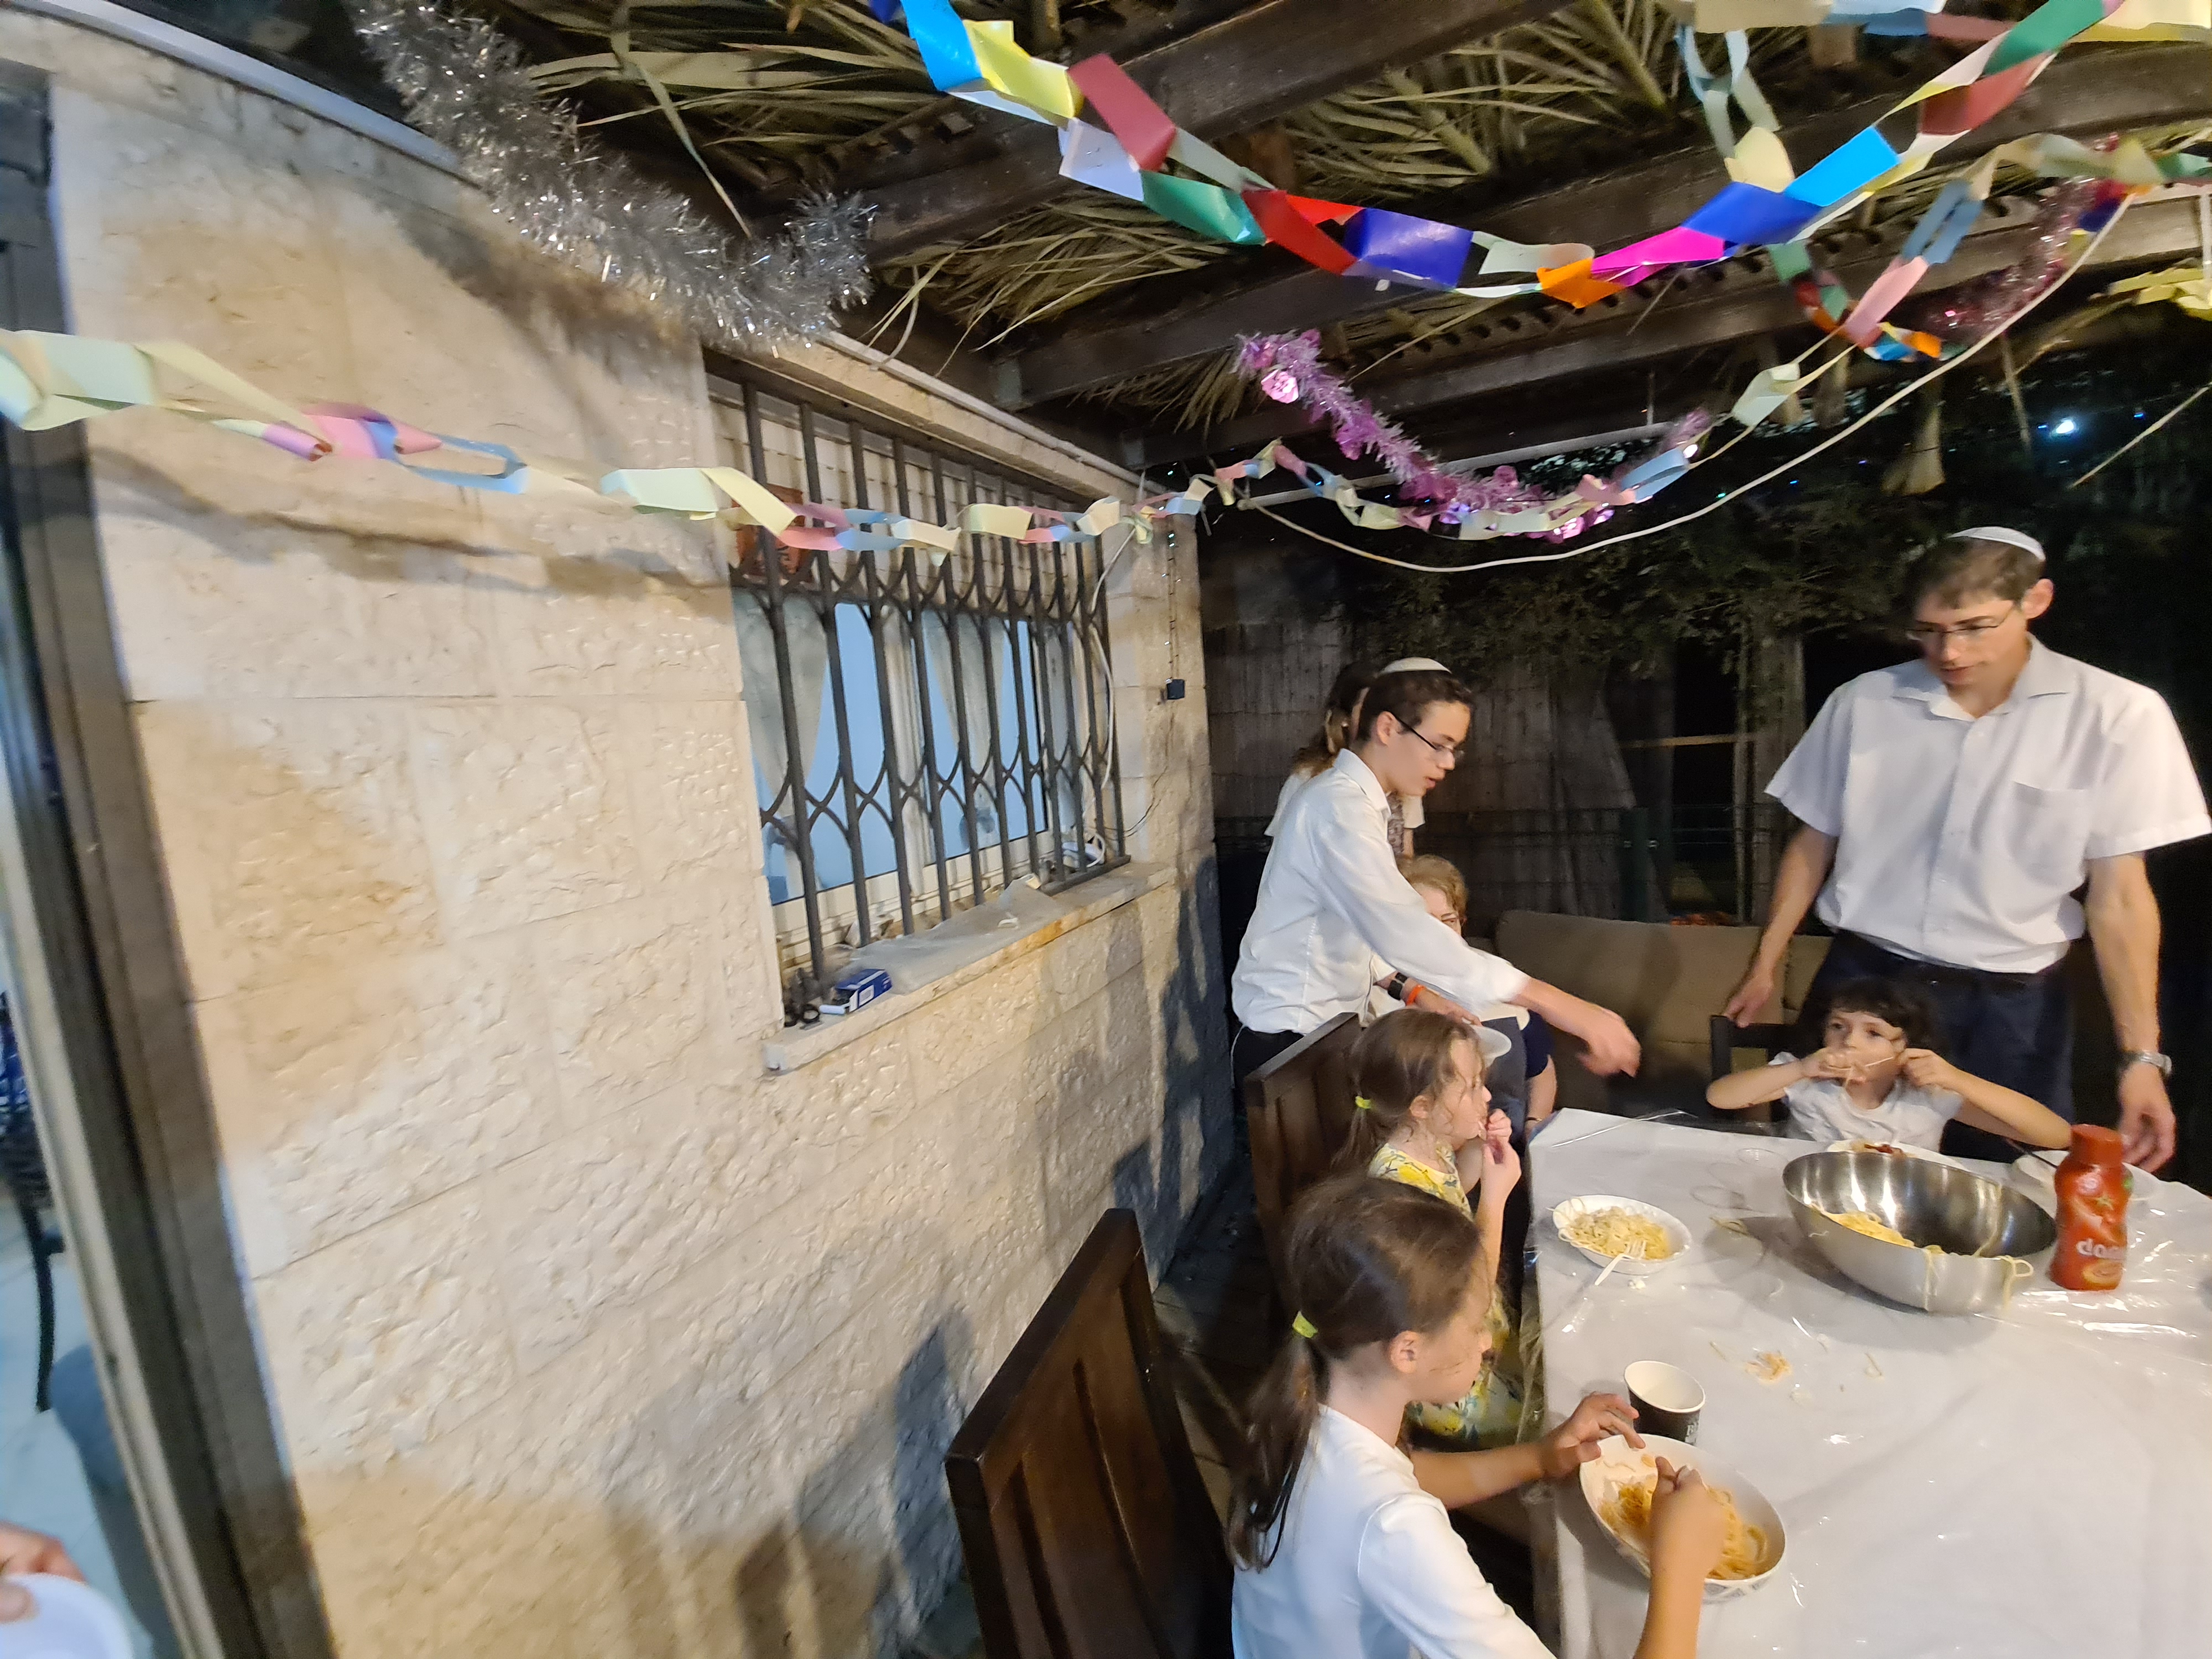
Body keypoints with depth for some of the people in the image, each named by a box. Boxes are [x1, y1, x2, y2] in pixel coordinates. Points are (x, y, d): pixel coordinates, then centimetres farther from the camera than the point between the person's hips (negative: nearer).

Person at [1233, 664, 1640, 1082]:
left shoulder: (1354, 799, 11)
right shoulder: (1340, 807, -20)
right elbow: (1402, 930, -32)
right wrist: (1554, 1002, -32)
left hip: (1327, 1027, 9)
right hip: (1291, 1044, -9)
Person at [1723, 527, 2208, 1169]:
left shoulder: (2116, 714, -6)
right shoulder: (1864, 702, -3)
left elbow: (2118, 893, -6)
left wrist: (2141, 1055, -10)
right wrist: (1764, 966, 4)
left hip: (2013, 1004, 0)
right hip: (1862, 981, 1)